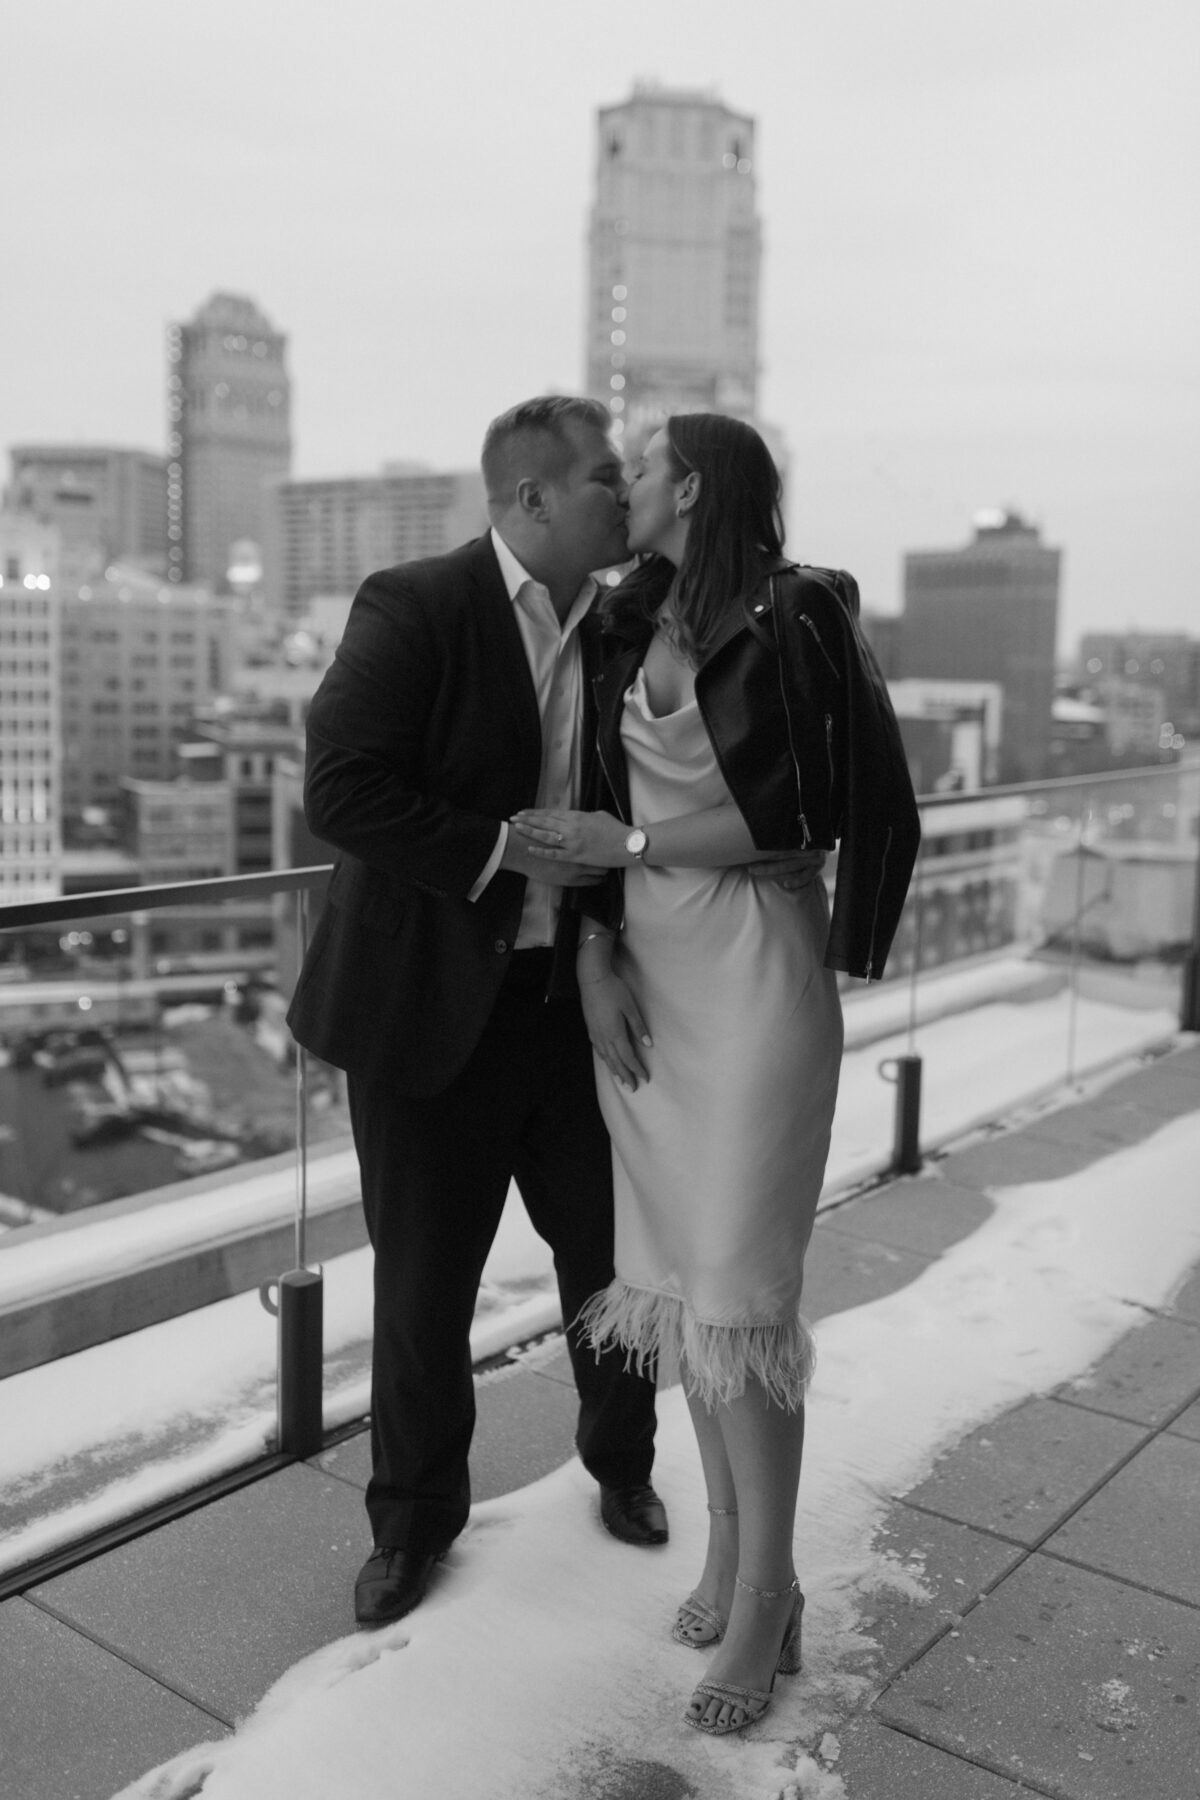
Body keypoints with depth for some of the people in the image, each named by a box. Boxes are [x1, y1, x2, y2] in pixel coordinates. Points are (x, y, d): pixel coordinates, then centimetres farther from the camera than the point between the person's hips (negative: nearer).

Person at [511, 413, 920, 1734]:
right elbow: (600, 802, 8)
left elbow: (835, 811, -12)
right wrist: (596, 952, -6)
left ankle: (765, 1600, 13)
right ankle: (729, 1544, 25)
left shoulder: (798, 617, -9)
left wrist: (630, 843, -13)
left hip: (753, 970, -6)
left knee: (736, 1277, -3)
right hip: (643, 970, 6)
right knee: (673, 1262, 9)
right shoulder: (632, 624, 9)